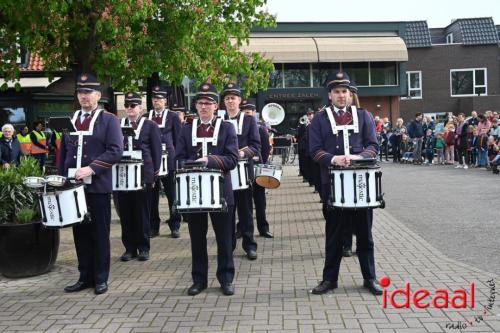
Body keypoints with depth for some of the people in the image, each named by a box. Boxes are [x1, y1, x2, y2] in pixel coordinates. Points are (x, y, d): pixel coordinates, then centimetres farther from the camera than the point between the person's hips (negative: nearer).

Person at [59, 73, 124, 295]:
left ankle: (101, 279, 14)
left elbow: (115, 151, -12)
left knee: (100, 234, 4)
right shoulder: (70, 120, 14)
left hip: (98, 186, -4)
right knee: (80, 233, 10)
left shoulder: (109, 120, -1)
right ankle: (85, 277, 20)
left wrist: (91, 169, -21)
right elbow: (63, 153, 17)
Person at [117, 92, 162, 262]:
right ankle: (129, 247, 15)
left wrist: (155, 174, -2)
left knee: (142, 212, 4)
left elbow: (156, 151, 3)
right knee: (125, 213, 5)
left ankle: (143, 248, 14)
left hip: (143, 175, -2)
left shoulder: (151, 126, 4)